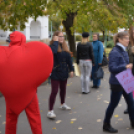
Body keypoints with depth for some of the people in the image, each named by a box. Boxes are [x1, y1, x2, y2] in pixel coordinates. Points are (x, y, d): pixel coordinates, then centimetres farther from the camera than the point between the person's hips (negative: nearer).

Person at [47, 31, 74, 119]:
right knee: (54, 91, -9)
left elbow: (69, 59, 11)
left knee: (63, 89, 20)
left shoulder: (65, 47, 9)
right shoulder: (53, 45, -10)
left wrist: (71, 69, 7)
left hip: (64, 72, 7)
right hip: (55, 73, -6)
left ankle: (63, 104, 40)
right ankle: (50, 111, -3)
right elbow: (53, 51, -35)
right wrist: (55, 41, -23)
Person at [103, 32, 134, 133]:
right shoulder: (114, 52, -19)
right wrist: (125, 67, -32)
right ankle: (106, 125, 21)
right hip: (117, 83, -8)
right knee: (113, 104, 4)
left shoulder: (124, 51, 8)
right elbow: (112, 68, -24)